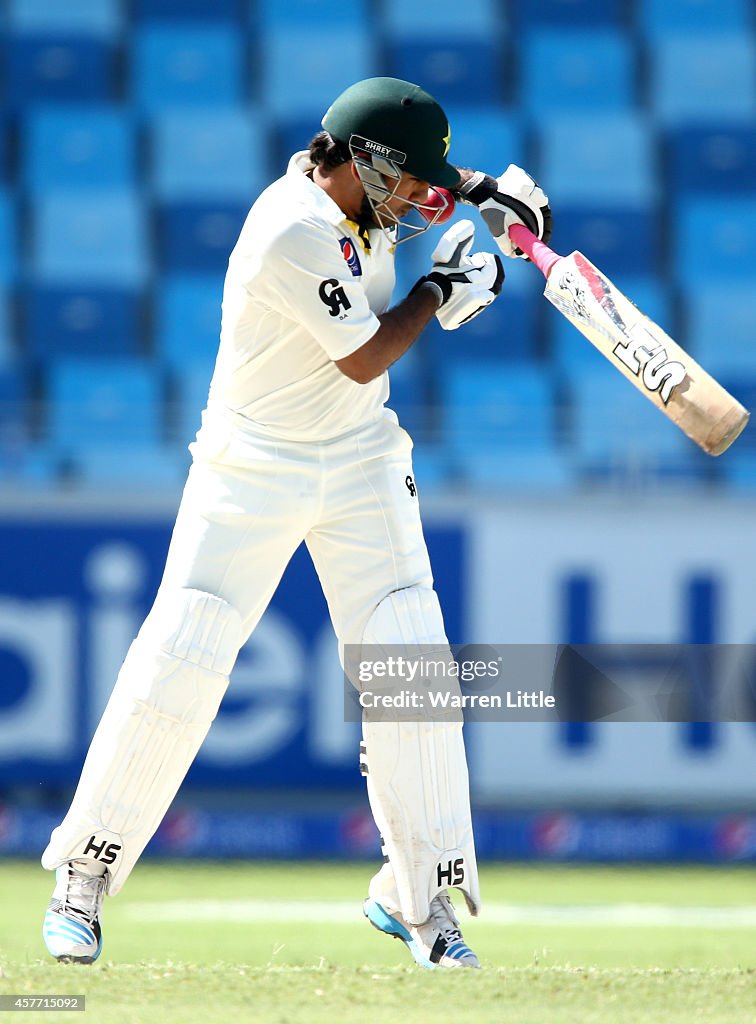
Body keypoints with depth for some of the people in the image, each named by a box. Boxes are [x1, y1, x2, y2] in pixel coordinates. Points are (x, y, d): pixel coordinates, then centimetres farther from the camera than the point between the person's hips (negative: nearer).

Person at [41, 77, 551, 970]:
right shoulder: (295, 233, -26)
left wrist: (496, 191, 4)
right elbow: (363, 358, -20)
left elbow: (419, 178, 22)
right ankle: (84, 876, 4)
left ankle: (418, 893, 7)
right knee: (180, 659, -9)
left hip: (360, 461, 7)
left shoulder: (356, 184, -2)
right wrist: (440, 291, -9)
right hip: (252, 469, -7)